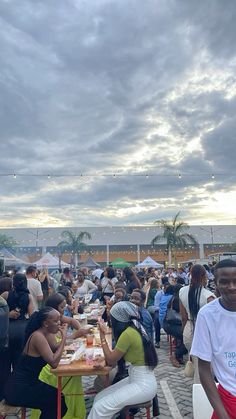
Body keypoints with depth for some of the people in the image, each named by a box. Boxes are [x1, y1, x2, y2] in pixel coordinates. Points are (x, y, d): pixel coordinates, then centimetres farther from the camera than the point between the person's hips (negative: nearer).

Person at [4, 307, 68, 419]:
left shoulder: (46, 333, 1)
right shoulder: (38, 336, -26)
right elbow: (54, 363, -30)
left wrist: (64, 337, -9)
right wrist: (64, 338, -25)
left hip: (29, 382, 9)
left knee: (58, 396, 11)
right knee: (58, 403, -1)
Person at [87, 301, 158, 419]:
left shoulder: (128, 333, -22)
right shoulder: (135, 328, 5)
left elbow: (110, 360, -12)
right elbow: (116, 354, 13)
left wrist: (102, 336, -8)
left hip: (143, 385, -9)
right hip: (138, 379, 9)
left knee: (100, 408, -12)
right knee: (99, 398, 5)